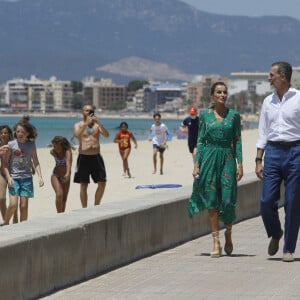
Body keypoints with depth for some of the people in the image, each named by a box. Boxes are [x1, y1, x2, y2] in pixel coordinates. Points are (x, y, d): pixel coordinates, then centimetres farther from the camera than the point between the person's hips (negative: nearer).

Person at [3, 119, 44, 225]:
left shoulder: (31, 145, 3)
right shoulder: (11, 144, -3)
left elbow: (36, 162, 8)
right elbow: (5, 163, 0)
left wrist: (40, 176, -2)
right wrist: (8, 177, -10)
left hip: (26, 177, 2)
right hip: (14, 177, -2)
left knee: (24, 206, 0)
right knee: (13, 204, -14)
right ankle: (6, 223, 8)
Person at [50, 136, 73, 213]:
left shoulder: (67, 151, -24)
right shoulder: (53, 152, -11)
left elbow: (69, 162, -41)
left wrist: (68, 173, -57)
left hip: (65, 177, 0)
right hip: (56, 175, 0)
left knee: (64, 198, 9)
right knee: (59, 194, -21)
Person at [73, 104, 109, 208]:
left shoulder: (97, 125, 10)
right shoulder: (78, 125, 4)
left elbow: (106, 135, -6)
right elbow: (77, 135, -17)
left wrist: (99, 123, -19)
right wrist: (86, 123, -26)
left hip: (96, 157, 3)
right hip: (84, 157, -3)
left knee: (102, 183, 0)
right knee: (84, 185, 0)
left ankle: (96, 206, 14)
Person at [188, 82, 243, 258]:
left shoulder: (234, 115, 5)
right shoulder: (205, 115, 6)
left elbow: (237, 141, 5)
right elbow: (200, 141, 7)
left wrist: (240, 164, -2)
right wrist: (196, 164, 0)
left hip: (227, 158, 0)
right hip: (209, 158, 1)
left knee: (228, 201, -7)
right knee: (212, 202, -3)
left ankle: (228, 234, 21)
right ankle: (216, 243, 1)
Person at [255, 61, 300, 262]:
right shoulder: (268, 102, 12)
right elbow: (263, 132, 15)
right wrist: (259, 160, 9)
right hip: (273, 152, 4)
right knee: (267, 201, -3)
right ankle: (275, 234, 25)